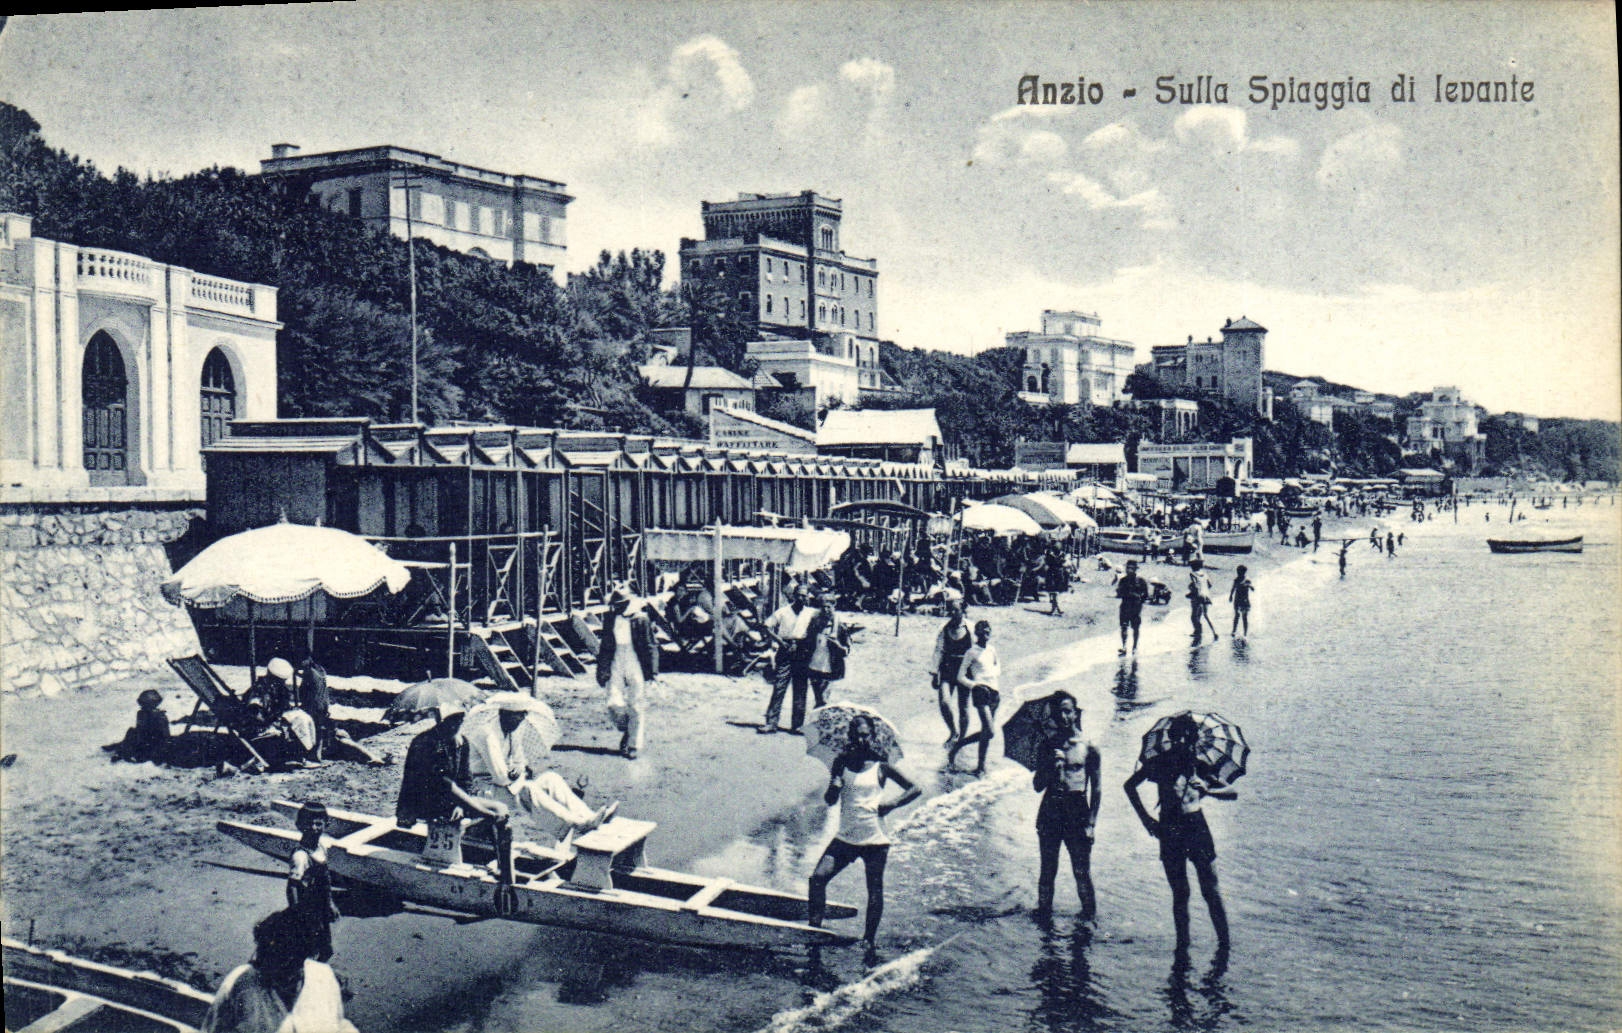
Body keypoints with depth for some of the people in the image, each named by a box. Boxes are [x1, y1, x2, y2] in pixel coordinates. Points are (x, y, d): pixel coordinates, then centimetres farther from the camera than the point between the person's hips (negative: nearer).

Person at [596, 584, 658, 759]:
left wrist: (652, 670, -4)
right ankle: (624, 730, 21)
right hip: (615, 667, 3)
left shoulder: (640, 620, -5)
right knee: (614, 704, -9)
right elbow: (604, 646, 15)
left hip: (636, 668, -3)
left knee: (635, 708, 0)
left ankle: (634, 745, 13)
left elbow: (650, 646, 0)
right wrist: (602, 670, 13)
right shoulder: (609, 619, 6)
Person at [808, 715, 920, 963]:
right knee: (818, 878, -13)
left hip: (875, 839, -2)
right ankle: (814, 927, -1)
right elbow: (830, 800, 2)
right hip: (846, 837, 2)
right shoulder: (842, 762, 4)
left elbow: (914, 789, 4)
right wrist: (834, 785, -18)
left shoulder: (880, 765, -2)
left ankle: (869, 942, 15)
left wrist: (891, 804, -9)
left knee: (874, 891, 3)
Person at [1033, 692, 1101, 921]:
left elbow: (1096, 789, 2)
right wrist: (1051, 765, -11)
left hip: (1077, 815, -2)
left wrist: (1091, 822, -5)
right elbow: (1037, 786, 6)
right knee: (1048, 870, 8)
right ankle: (1044, 910, 20)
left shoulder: (1088, 748, 1)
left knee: (1082, 871, -1)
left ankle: (1088, 912, 10)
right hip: (1050, 811, 2)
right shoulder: (1048, 746, 8)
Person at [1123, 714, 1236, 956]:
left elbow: (1232, 793, 1)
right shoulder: (1160, 762, 1)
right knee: (1180, 894, 6)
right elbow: (1129, 786, 13)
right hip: (1170, 831, 1)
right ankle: (1182, 946, 15)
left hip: (1197, 827, -1)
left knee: (1210, 891, -1)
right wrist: (1146, 818, 6)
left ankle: (1224, 945, 9)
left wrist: (1209, 790, -18)